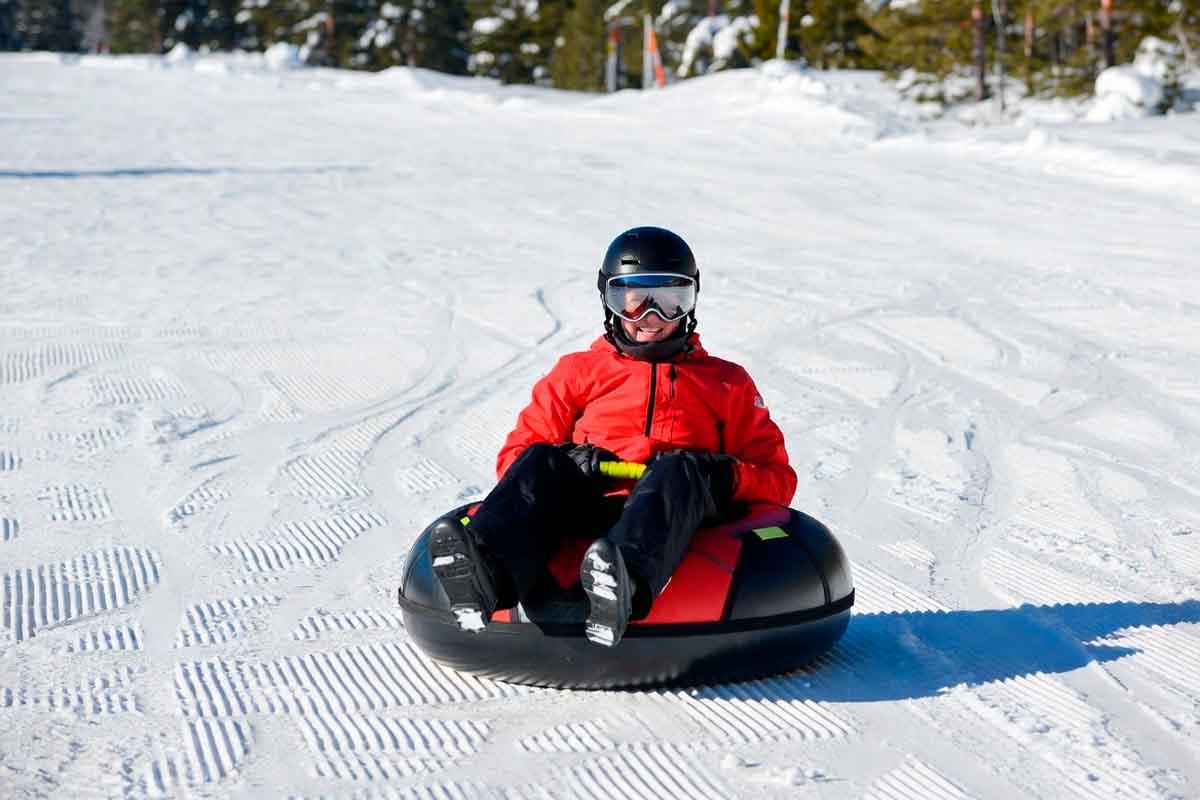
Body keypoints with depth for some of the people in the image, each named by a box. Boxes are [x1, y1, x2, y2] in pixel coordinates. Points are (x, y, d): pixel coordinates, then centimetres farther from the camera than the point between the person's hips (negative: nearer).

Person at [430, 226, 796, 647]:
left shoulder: (726, 382, 27)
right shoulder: (578, 371, 27)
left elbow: (778, 478, 19)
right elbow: (516, 453, 19)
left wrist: (725, 475, -5)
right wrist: (568, 462, -5)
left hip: (677, 516, -1)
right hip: (588, 511, 1)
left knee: (679, 469, -34)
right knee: (540, 462, -28)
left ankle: (625, 582, -65)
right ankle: (486, 573, -59)